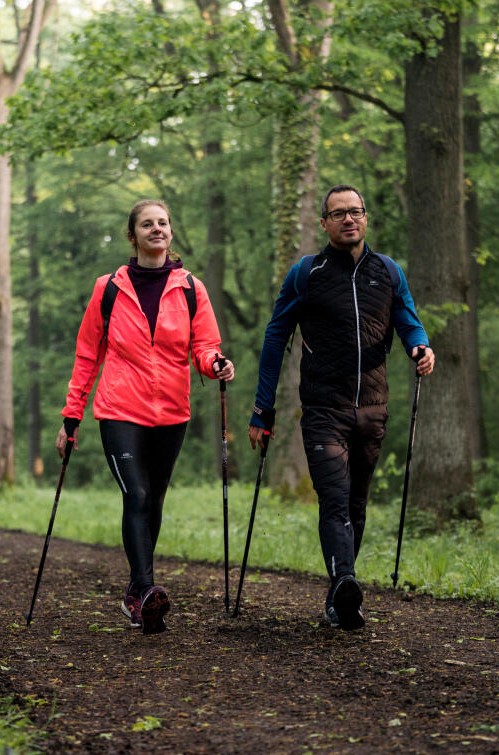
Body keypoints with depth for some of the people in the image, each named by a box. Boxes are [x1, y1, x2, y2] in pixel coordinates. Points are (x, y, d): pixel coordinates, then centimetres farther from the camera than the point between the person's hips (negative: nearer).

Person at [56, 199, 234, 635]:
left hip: (171, 414, 3)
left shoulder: (190, 288, 6)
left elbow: (204, 347, 4)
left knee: (153, 501, 10)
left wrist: (216, 364, -21)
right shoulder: (110, 288, 3)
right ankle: (145, 589, -26)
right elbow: (88, 354, 7)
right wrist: (72, 415, 5)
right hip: (121, 412, -2)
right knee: (137, 497, -17)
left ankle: (137, 593, 23)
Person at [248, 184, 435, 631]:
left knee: (356, 506, 10)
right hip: (324, 410, -4)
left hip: (372, 411, 4)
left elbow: (409, 323, 13)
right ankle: (344, 584, -36)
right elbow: (275, 340, 5)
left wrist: (422, 348, -13)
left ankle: (339, 598, 19)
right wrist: (263, 412, 2)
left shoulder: (389, 273, 10)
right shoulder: (305, 275, 1)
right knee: (335, 502, -19)